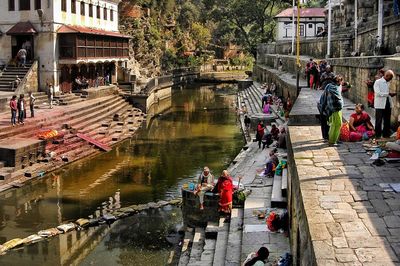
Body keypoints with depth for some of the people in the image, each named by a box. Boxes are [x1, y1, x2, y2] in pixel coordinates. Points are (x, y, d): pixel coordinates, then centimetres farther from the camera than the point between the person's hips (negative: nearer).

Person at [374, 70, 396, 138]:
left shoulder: (389, 83, 14)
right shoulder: (378, 82, -6)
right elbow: (378, 93, -17)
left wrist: (392, 94, 3)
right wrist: (388, 94, -22)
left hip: (388, 104, 6)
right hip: (380, 104, -6)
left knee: (387, 120, 9)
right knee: (379, 121, -2)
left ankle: (386, 134, 18)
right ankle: (378, 135, 5)